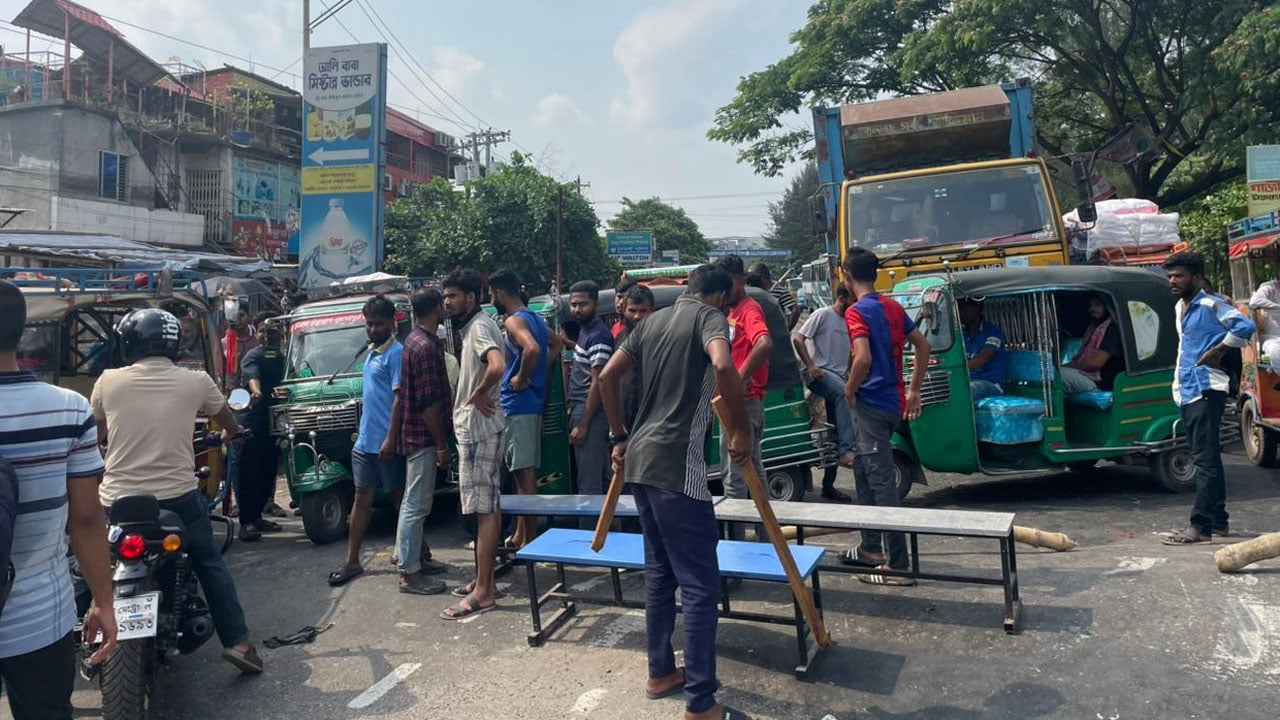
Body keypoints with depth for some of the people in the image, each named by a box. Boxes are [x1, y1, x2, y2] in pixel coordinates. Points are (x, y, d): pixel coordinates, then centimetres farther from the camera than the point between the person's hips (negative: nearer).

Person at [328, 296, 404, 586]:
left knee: (400, 497, 3)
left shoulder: (396, 353, -13)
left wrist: (391, 439, -21)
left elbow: (399, 398, -18)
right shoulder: (372, 352, 14)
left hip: (386, 442, -8)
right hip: (365, 440, 8)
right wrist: (362, 430, 20)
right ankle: (352, 562, 14)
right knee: (362, 497, 9)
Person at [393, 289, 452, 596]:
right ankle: (409, 574, 2)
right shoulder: (427, 347, -20)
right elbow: (429, 403, -23)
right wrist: (442, 445, -17)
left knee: (416, 502, 18)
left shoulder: (415, 340, 12)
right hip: (423, 436, -11)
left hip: (414, 434, 11)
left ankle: (418, 557, 31)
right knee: (416, 505, -4)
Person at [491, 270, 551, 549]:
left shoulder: (514, 321, -14)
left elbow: (532, 349, -32)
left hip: (517, 405, -10)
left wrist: (521, 379, -19)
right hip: (534, 403, 10)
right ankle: (520, 535, 23)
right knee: (525, 472, 14)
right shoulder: (536, 318, 15)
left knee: (524, 473, -7)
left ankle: (530, 541, -3)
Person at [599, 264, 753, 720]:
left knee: (659, 571, 19)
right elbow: (723, 366, -24)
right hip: (675, 465, -8)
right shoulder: (710, 316, -3)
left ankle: (661, 673, 31)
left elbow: (608, 376, 18)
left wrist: (619, 437, 23)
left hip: (639, 460, 8)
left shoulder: (652, 321, 18)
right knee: (700, 584, -1)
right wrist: (741, 430, -12)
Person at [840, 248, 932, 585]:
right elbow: (923, 345, 15)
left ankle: (898, 565, -2)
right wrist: (913, 391, 18)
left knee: (882, 482, -5)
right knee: (864, 472, 20)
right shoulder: (893, 307, 11)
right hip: (893, 402, 9)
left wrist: (849, 390, -9)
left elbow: (863, 359, -26)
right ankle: (871, 547, 29)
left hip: (871, 404, -9)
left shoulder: (857, 312, -13)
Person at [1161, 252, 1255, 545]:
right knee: (1207, 458, 14)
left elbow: (1246, 326, -22)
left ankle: (1201, 526, -11)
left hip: (1205, 390, -10)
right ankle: (1218, 521, 23)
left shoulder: (1210, 305, -9)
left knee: (1206, 460, -10)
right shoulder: (1181, 307, 17)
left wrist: (1217, 351, -15)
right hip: (1187, 392, 10)